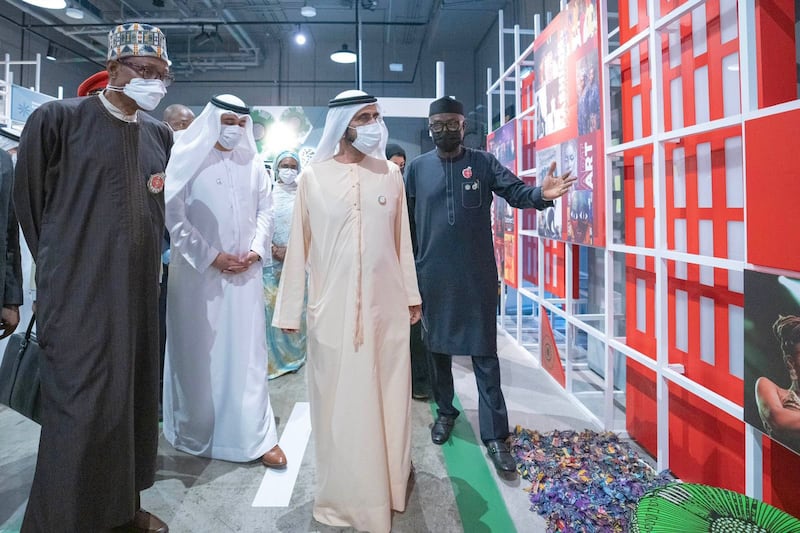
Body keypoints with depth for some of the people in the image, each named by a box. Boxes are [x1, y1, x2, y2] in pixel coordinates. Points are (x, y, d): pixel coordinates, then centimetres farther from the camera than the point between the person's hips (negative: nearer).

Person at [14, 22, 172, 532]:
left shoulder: (160, 134, 10)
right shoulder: (58, 119, -6)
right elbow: (28, 199, 1)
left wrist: (147, 261, 15)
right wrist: (59, 266, 8)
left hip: (139, 290, 6)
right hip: (80, 291, -5)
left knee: (133, 397, 12)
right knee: (82, 405, -2)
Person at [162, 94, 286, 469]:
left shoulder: (253, 163, 8)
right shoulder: (186, 159, -2)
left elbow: (265, 213, 10)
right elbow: (174, 215, -7)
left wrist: (255, 251, -6)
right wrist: (211, 257, -11)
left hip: (244, 271, 3)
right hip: (198, 270, -2)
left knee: (247, 350, 3)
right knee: (198, 351, 7)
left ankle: (257, 435, 9)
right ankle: (196, 430, 24)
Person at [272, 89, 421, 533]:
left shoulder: (390, 174, 6)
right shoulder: (313, 176, -1)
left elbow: (401, 239, 9)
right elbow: (298, 246, 0)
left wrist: (412, 294, 10)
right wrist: (289, 308, 1)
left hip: (386, 305, 2)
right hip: (333, 307, -2)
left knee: (387, 396, 12)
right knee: (339, 401, 7)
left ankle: (388, 484, 32)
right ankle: (346, 494, 26)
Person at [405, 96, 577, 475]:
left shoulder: (483, 163, 3)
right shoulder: (417, 168, 5)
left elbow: (514, 191, -8)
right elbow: (405, 221, 6)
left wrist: (540, 194, -31)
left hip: (478, 276, -1)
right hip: (433, 276, 2)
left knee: (484, 353, 1)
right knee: (437, 347, 14)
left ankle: (495, 435, 7)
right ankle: (445, 411, 34)